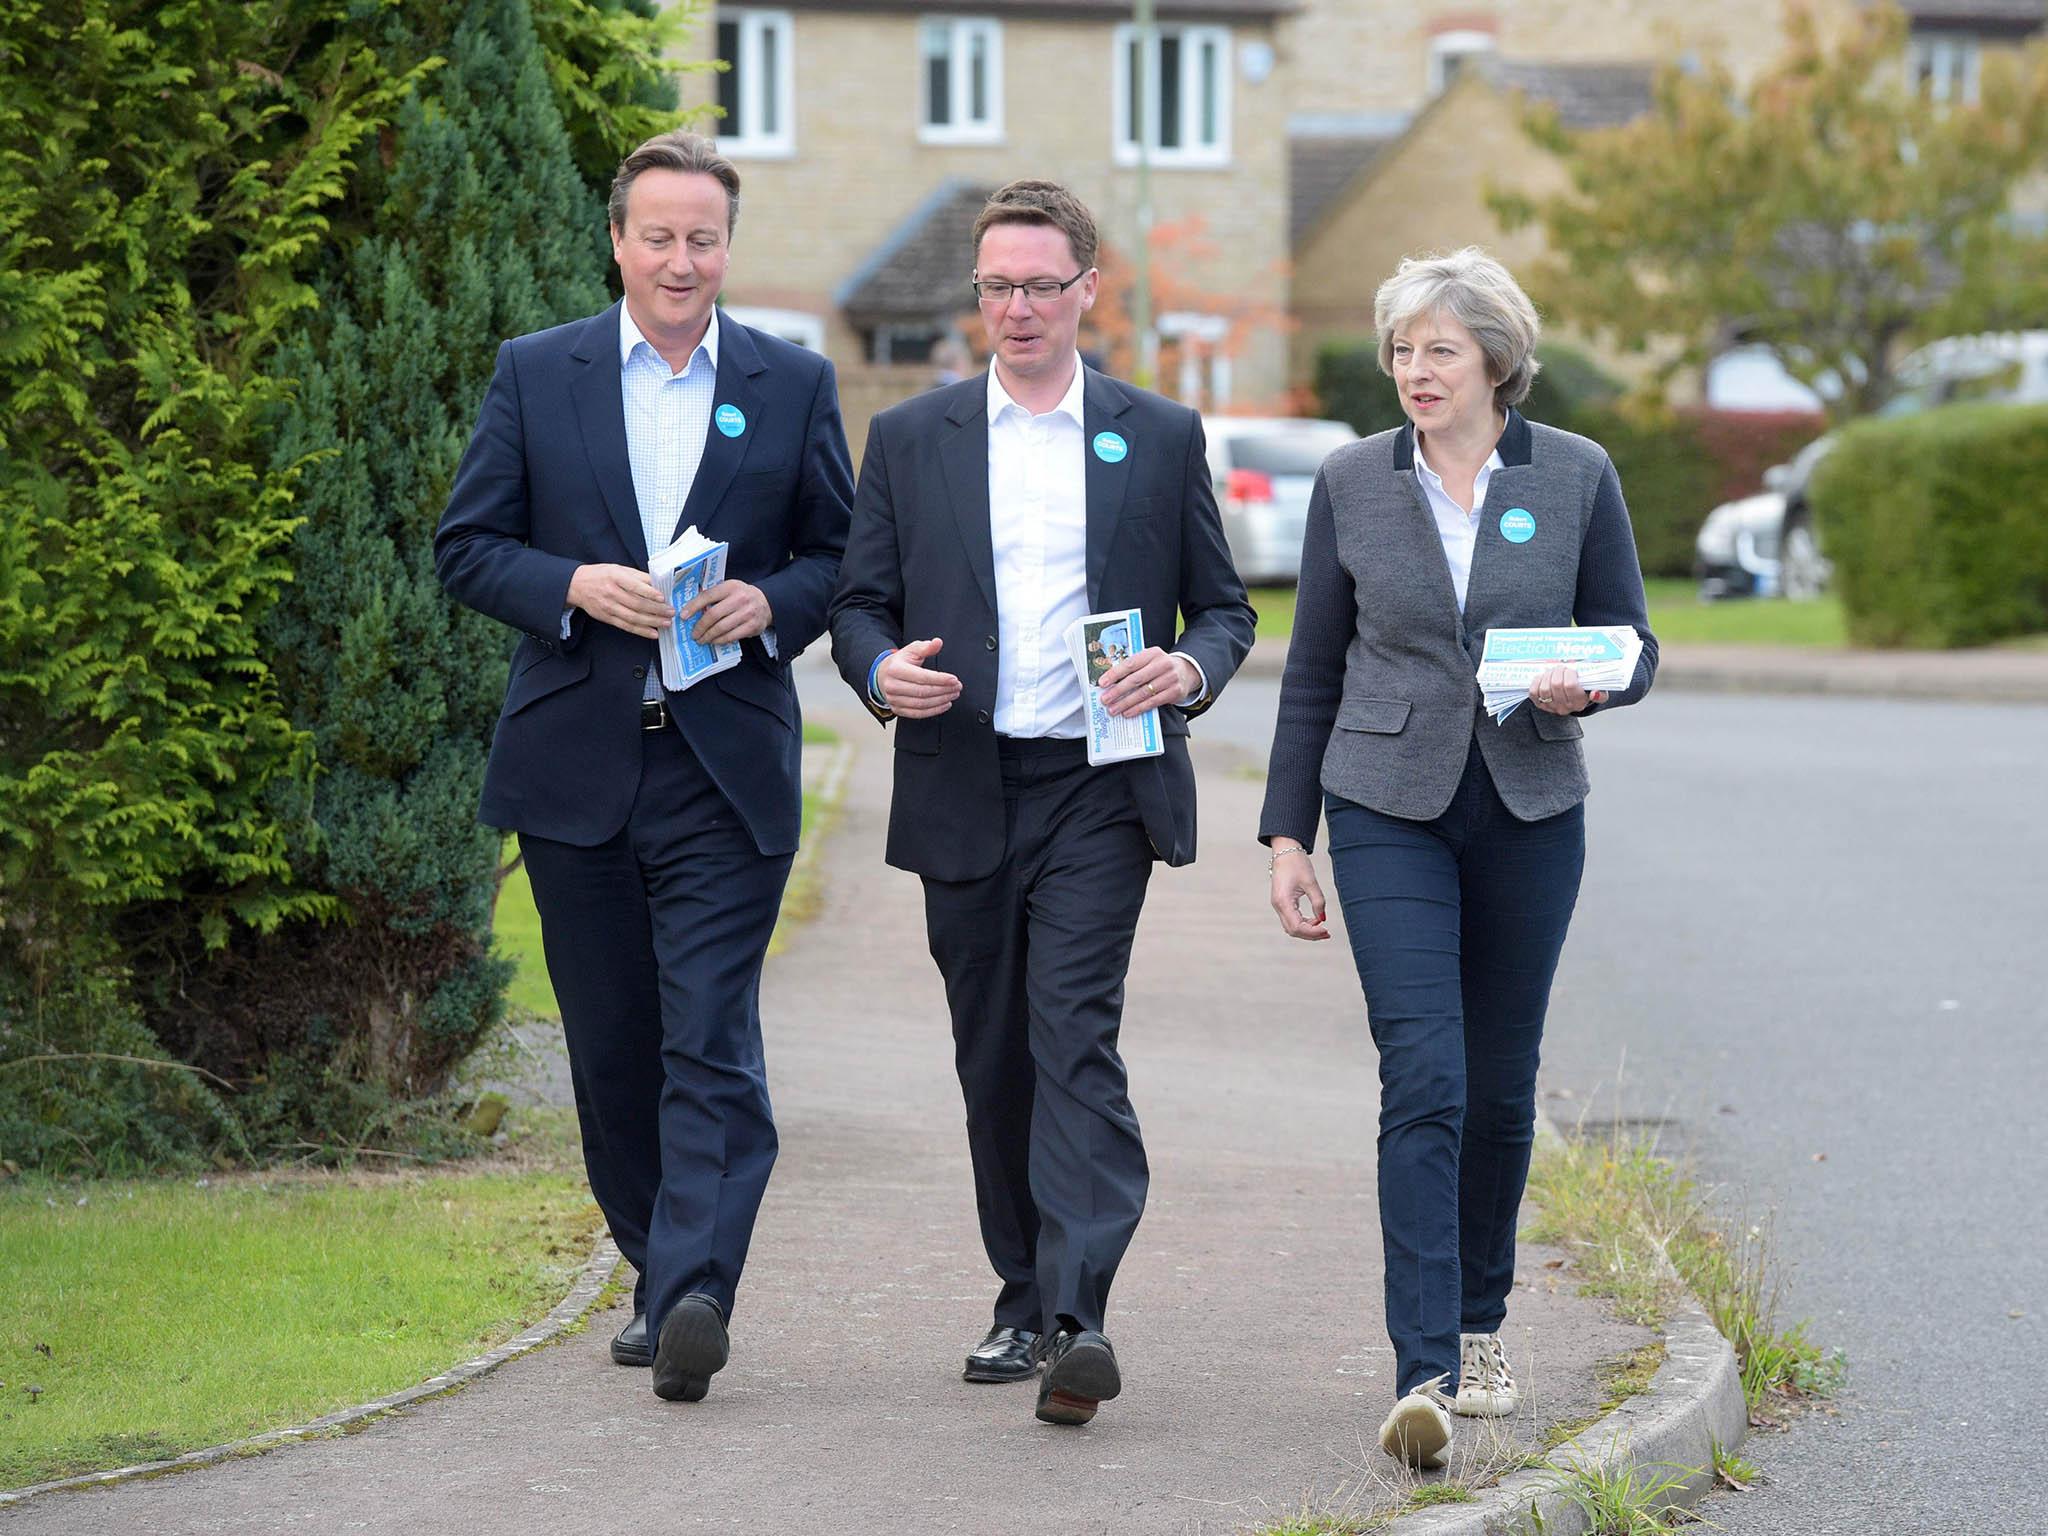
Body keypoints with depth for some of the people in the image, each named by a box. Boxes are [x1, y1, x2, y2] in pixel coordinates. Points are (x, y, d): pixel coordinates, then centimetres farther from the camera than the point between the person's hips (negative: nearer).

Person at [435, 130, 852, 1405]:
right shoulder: (536, 375, 7)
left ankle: (695, 1298, -19)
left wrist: (770, 604, -11)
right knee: (612, 1047, 8)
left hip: (729, 765, -2)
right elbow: (468, 546, 5)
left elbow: (844, 556, 10)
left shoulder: (794, 385, 7)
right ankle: (663, 1275, 22)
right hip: (577, 764, 2)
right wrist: (576, 586, -12)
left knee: (712, 1042, -12)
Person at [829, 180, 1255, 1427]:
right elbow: (859, 602, 11)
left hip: (1101, 788, -2)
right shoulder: (910, 438, 9)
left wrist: (1190, 669, -12)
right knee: (994, 1057, 8)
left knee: (1076, 1035, -16)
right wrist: (882, 672, -12)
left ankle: (1080, 1316, -23)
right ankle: (1025, 1301, 20)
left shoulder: (1162, 438, 7)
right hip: (963, 795, 3)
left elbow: (1225, 608, 11)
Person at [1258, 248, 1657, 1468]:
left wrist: (1584, 684, -17)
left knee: (1502, 1084, 9)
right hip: (1390, 811, -1)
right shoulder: (1353, 484, 2)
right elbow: (1314, 670, 8)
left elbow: (1633, 641, 7)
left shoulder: (1577, 477, 1)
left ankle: (1481, 1323, 30)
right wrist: (1287, 833, 4)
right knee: (1424, 1079, -13)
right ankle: (1425, 1372, -18)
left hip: (1531, 810, 1)